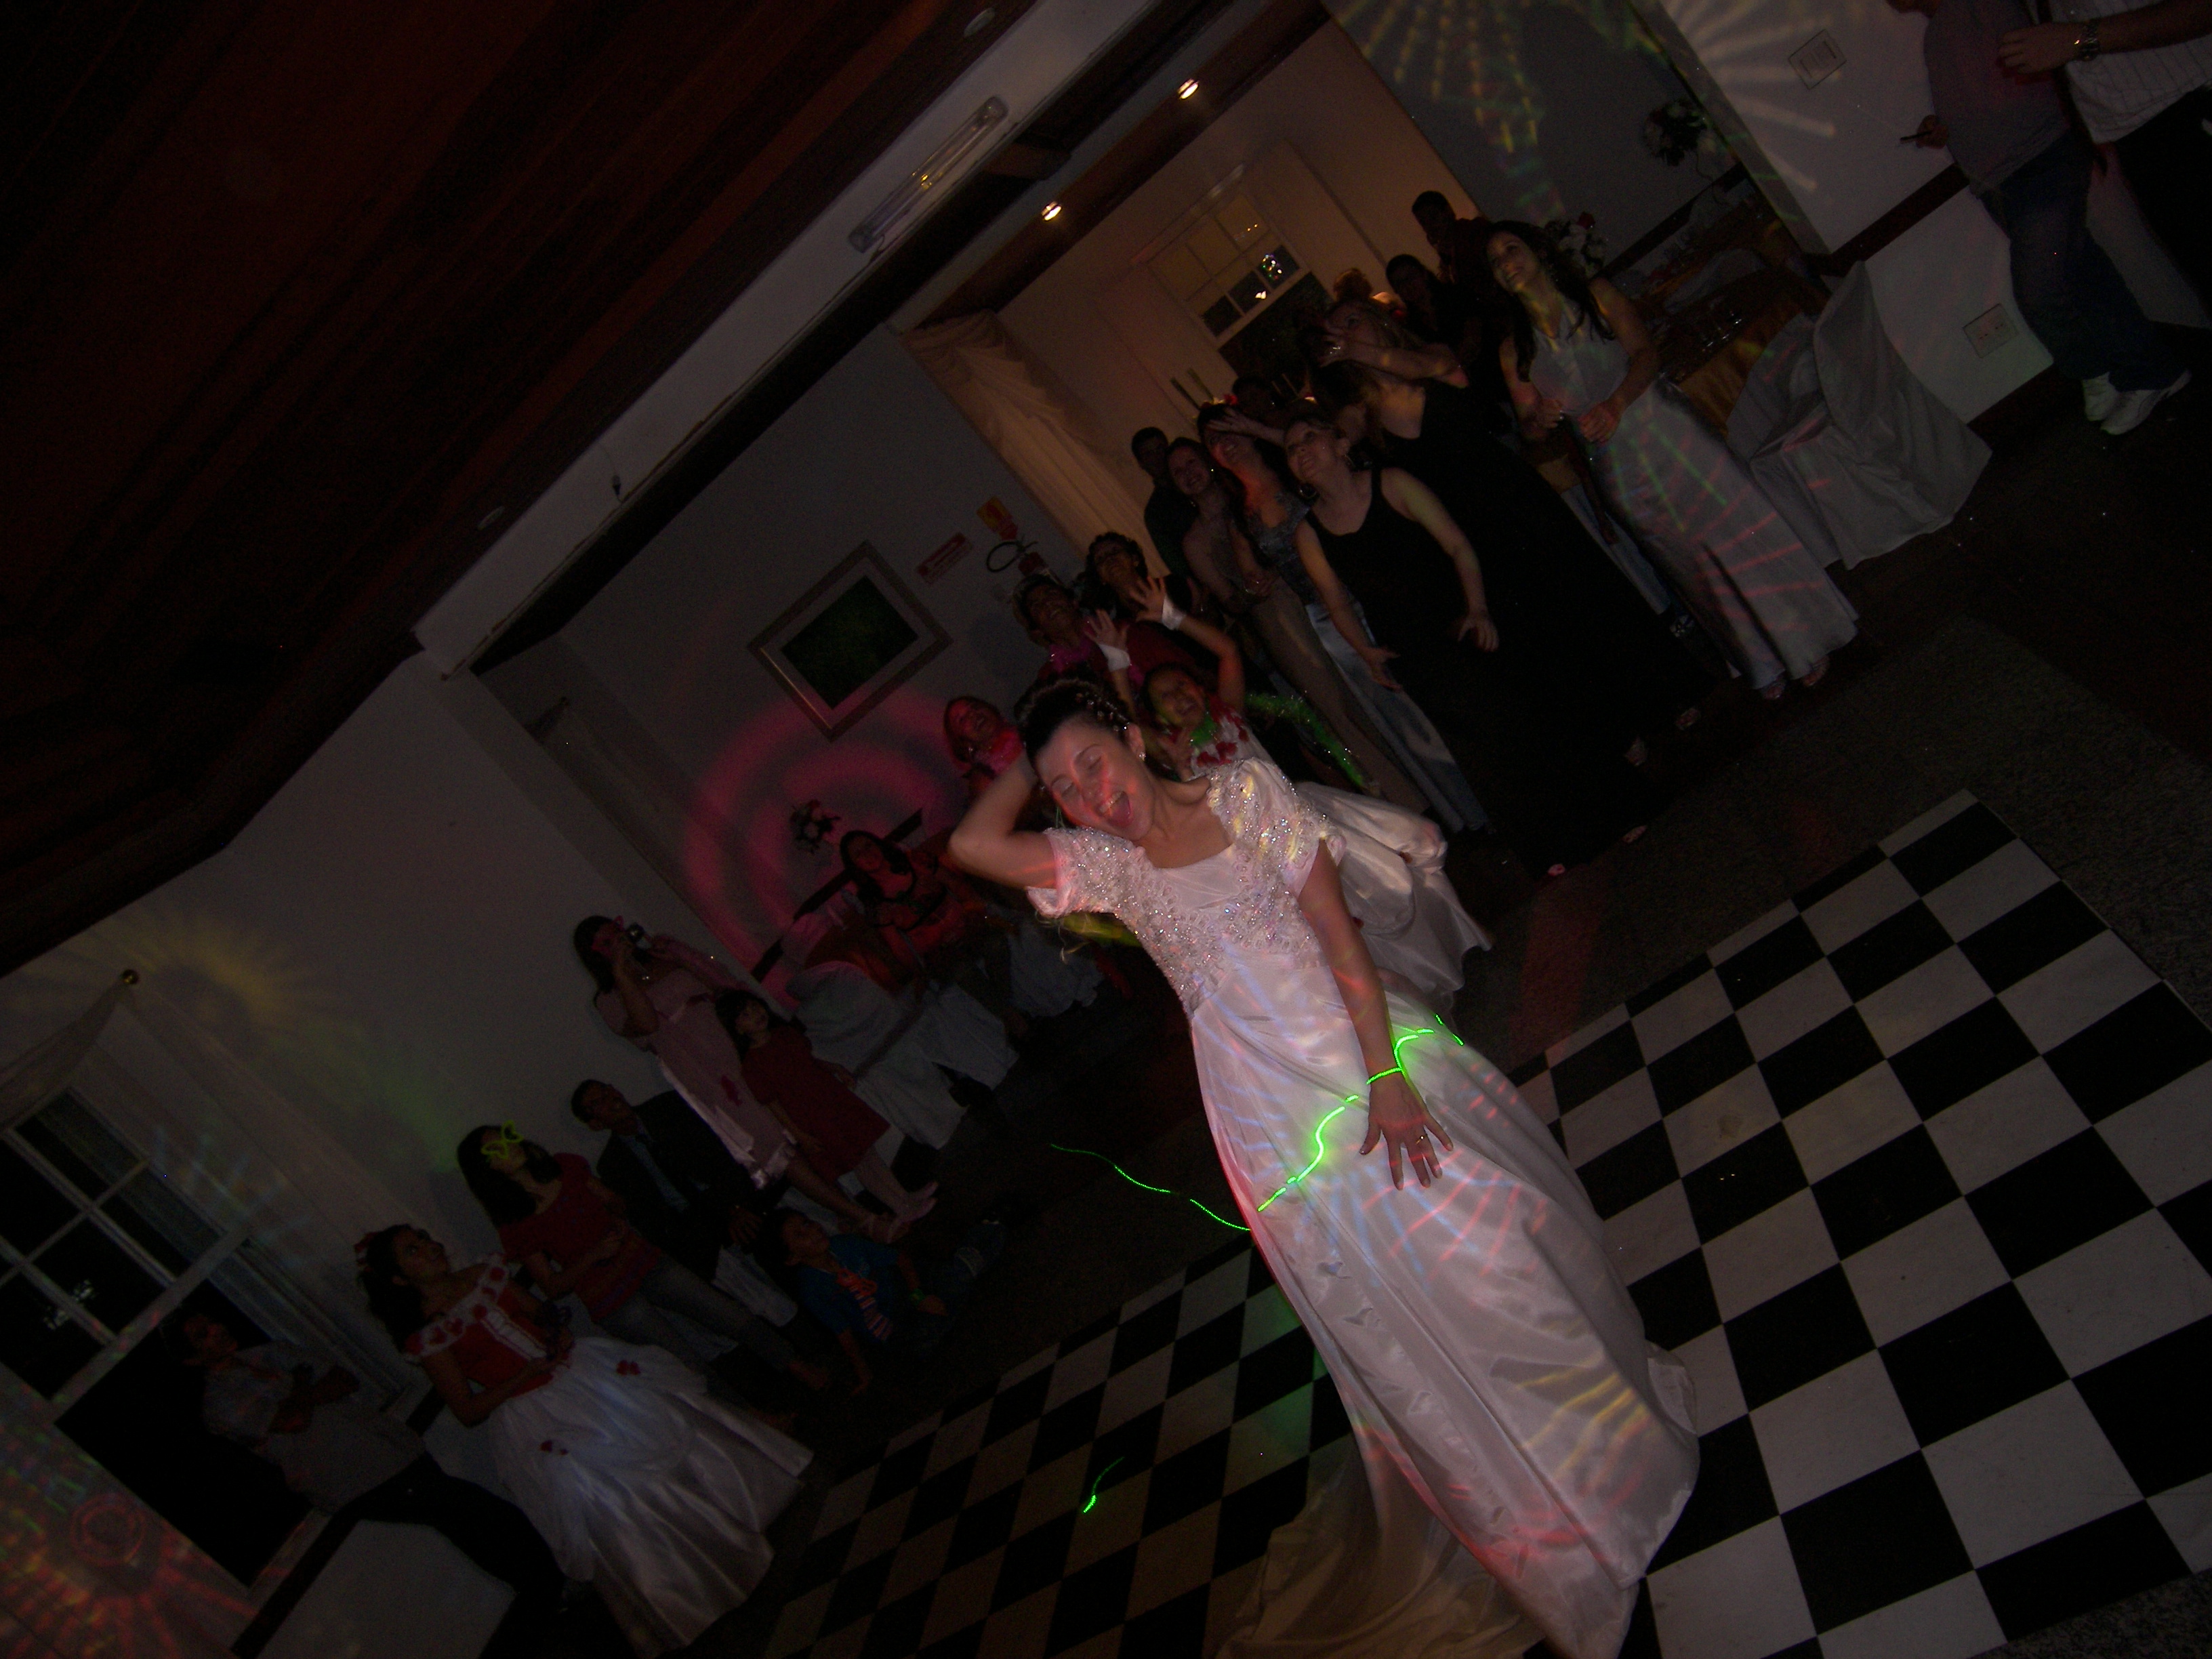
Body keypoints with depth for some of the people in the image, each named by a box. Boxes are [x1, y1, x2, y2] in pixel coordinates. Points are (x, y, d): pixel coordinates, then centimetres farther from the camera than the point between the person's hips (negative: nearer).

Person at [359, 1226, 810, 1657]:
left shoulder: (485, 1274, 4)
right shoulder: (426, 1338, -10)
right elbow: (467, 1411, -8)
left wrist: (556, 1333, -4)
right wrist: (523, 1377, -18)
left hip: (579, 1368, 5)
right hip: (535, 1419, -5)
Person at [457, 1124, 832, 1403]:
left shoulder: (567, 1167, -1)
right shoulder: (516, 1229, -14)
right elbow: (553, 1288, -9)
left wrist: (618, 1221, -7)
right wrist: (592, 1256, -22)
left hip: (643, 1261, 5)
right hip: (612, 1302, -5)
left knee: (735, 1318, 0)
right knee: (696, 1366, -6)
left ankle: (802, 1370, 13)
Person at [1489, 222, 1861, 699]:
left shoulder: (1596, 296, 1)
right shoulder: (1514, 352, 5)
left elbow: (1645, 353, -9)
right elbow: (1528, 422, 2)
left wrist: (1614, 405, -27)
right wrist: (1539, 419, -23)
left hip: (1667, 432, -2)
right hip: (1619, 468, 2)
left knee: (1738, 528, -4)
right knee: (1693, 564, 9)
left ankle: (1804, 643, 14)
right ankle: (1764, 664, 24)